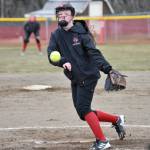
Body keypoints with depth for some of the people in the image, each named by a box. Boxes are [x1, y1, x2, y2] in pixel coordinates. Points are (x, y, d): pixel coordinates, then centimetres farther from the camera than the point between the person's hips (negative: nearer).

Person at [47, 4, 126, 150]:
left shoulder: (80, 33, -11)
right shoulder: (56, 35, 5)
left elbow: (94, 53, -20)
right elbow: (51, 56, -7)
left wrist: (107, 68, -33)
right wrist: (63, 62, -27)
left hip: (88, 76, -7)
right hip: (75, 79, 7)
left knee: (83, 109, -15)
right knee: (83, 113, 9)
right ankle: (116, 119, 27)